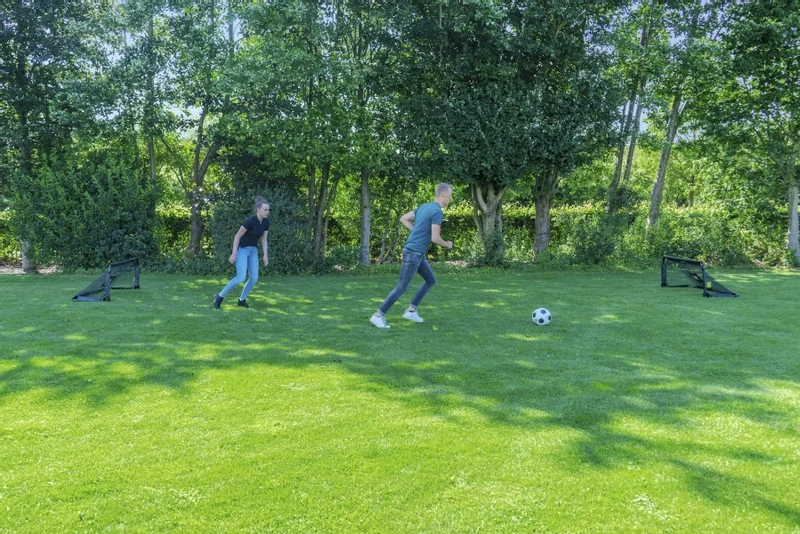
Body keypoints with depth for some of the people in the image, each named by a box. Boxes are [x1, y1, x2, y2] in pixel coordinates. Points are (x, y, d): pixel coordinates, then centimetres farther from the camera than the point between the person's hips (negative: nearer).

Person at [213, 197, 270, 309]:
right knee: (241, 278, -17)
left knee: (254, 278, -3)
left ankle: (242, 300, 16)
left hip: (253, 250, 7)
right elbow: (237, 236, -18)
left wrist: (265, 255, -2)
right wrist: (234, 254, -18)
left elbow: (264, 240, 5)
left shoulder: (266, 222, -3)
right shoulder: (250, 220, -25)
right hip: (242, 249, -7)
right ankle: (220, 296, 0)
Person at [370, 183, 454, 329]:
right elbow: (435, 238, -19)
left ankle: (411, 310, 18)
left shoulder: (424, 207, 13)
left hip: (417, 253, 10)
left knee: (431, 280, 17)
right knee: (401, 287, -5)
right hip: (414, 253, -10)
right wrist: (447, 244, 2)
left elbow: (404, 219, 18)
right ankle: (378, 315, 0)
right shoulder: (437, 212, -16)